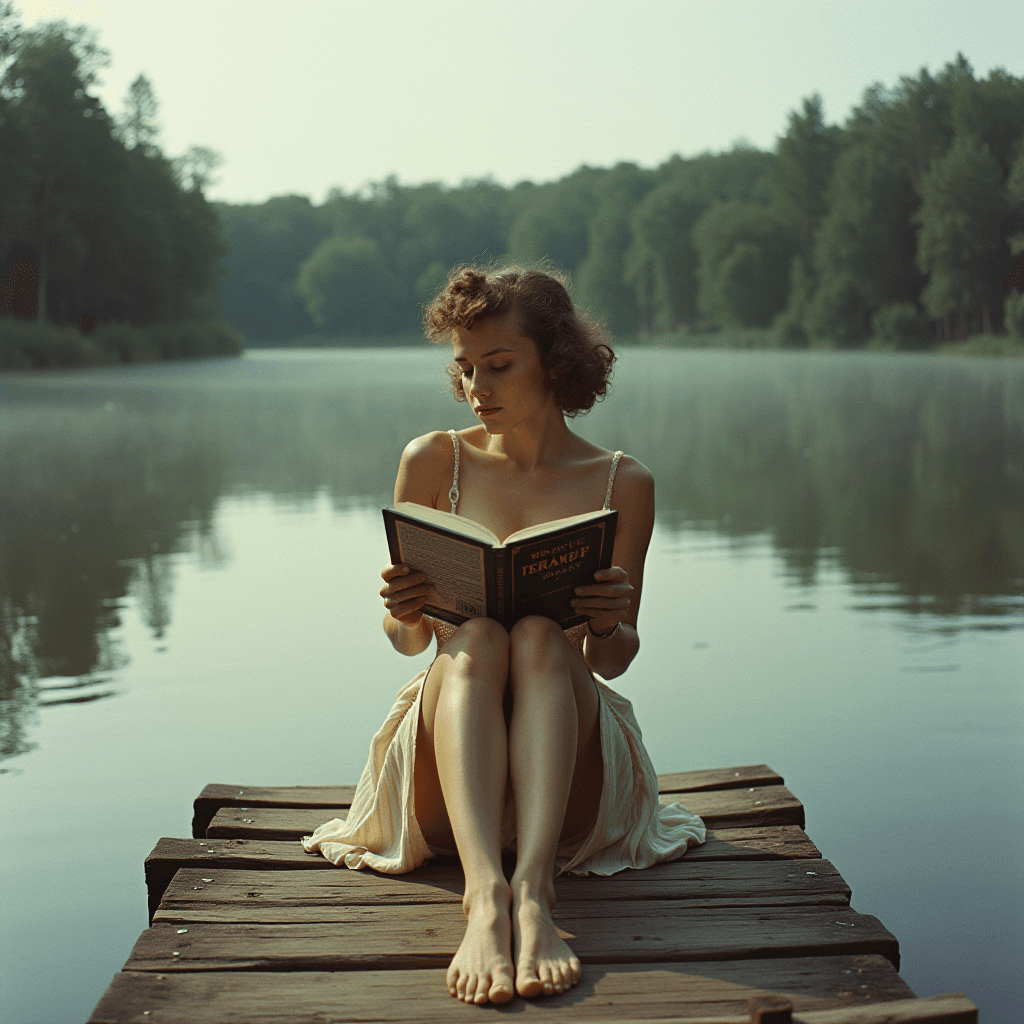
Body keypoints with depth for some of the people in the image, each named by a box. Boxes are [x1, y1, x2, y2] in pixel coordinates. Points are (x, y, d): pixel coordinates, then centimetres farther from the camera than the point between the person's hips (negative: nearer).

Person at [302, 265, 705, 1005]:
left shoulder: (622, 484, 5)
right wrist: (407, 614, -15)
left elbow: (614, 661, 6)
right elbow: (407, 642, 10)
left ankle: (533, 889, -50)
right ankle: (485, 895, -54)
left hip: (571, 776, 0)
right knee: (476, 639, -32)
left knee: (538, 636, -31)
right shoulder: (435, 462, 7)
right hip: (445, 774, 1)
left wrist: (608, 624, -18)